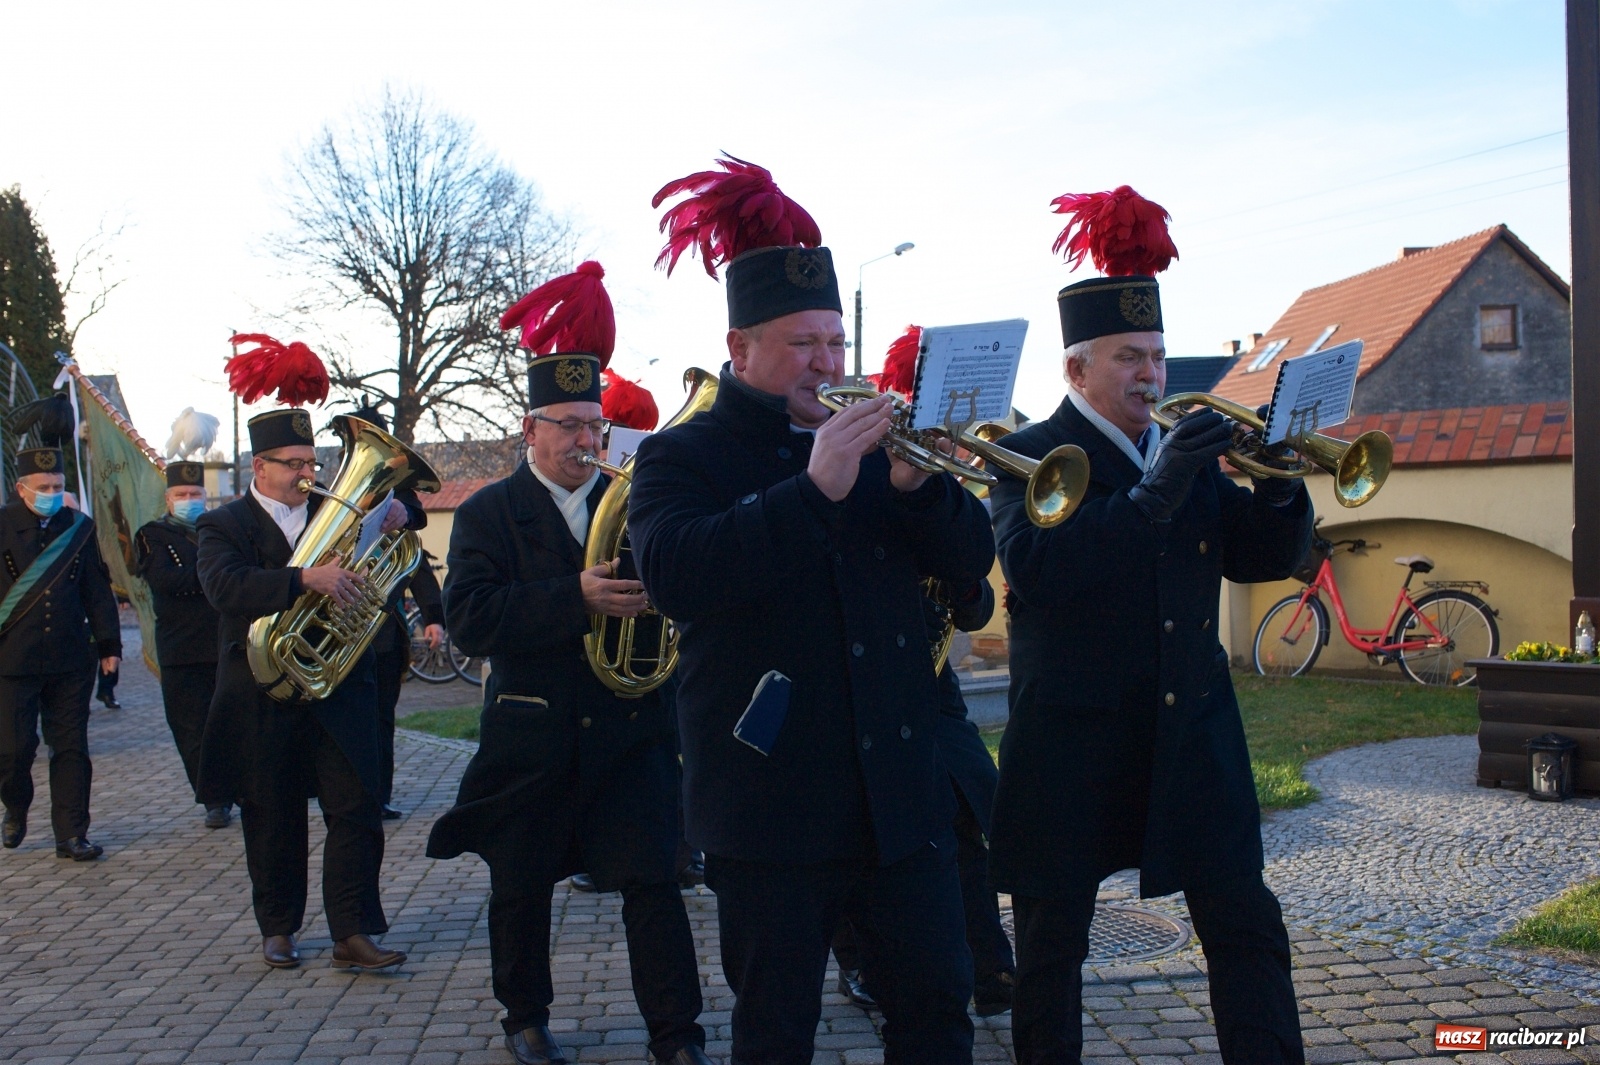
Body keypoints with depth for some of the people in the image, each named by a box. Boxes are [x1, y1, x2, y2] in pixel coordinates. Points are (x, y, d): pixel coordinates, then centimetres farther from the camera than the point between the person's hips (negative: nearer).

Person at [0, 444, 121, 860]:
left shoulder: (79, 527, 6)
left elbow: (98, 589, 9)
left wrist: (108, 643, 6)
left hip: (71, 661, 2)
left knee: (71, 748, 5)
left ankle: (71, 835, 11)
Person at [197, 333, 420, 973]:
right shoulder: (224, 526, -2)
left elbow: (398, 501, 15)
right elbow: (225, 584, -21)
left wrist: (400, 508, -11)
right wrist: (306, 580, -35)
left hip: (340, 694, 2)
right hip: (263, 699, -2)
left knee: (356, 813, -2)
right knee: (273, 822, 9)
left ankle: (353, 934, 4)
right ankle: (278, 928, 26)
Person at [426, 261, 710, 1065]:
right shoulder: (489, 514, -2)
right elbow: (469, 620, -17)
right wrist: (577, 599, -29)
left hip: (630, 733, 1)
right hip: (532, 740, -1)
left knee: (652, 883, -2)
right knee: (521, 891, 13)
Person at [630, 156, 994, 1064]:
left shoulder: (875, 446, 11)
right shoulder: (683, 458, -2)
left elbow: (972, 560, 6)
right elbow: (674, 576, -22)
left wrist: (918, 482, -14)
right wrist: (814, 489, -27)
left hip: (903, 792, 4)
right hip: (772, 802, -4)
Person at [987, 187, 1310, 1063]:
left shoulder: (1190, 455, 12)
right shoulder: (1031, 456, -5)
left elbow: (1262, 559, 10)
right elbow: (1031, 565, -23)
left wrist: (1277, 483, -9)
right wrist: (1153, 495, -28)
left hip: (1191, 729, 5)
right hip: (1072, 736, -4)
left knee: (1246, 926, 4)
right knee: (1052, 936, 8)